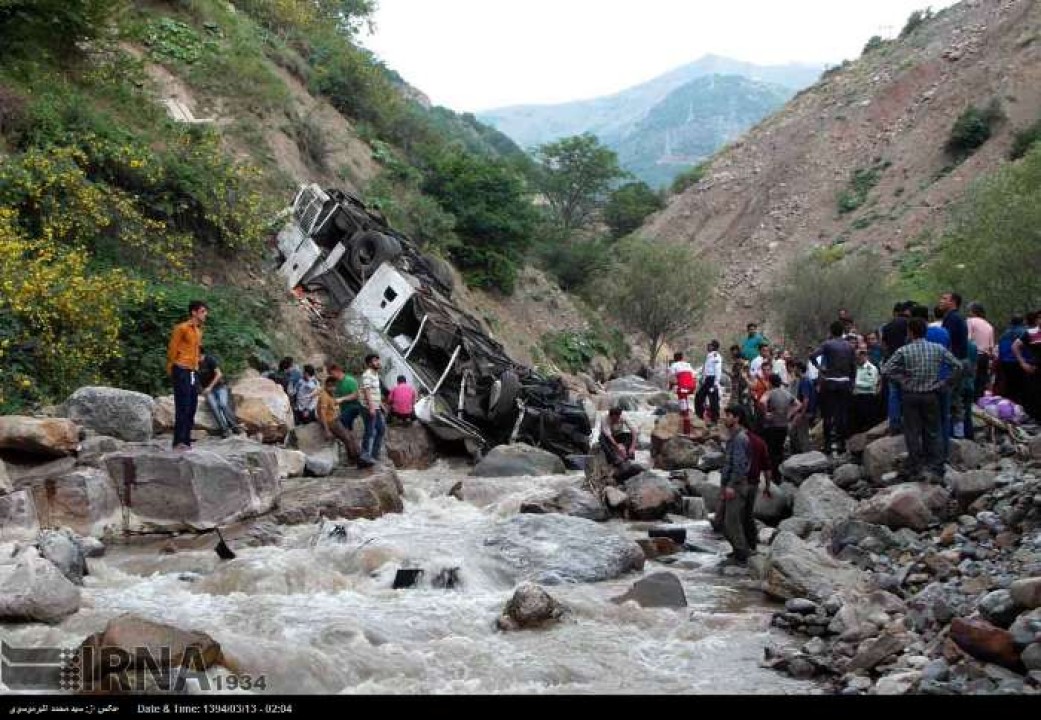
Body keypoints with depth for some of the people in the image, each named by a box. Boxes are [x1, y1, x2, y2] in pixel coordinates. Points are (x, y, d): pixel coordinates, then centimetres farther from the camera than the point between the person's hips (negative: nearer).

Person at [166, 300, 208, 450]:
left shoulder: (199, 330, 17)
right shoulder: (182, 328, -8)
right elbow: (172, 349, -9)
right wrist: (170, 369, -9)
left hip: (193, 372, 9)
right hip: (182, 371, -9)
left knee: (191, 408, 8)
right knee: (182, 407, -12)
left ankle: (186, 441, 13)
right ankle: (178, 442, -12)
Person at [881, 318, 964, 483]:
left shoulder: (904, 351, -8)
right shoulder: (938, 349, -1)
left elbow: (886, 370, -12)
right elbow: (957, 367, -2)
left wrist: (903, 380, -3)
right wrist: (944, 383, 4)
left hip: (911, 396, -2)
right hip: (931, 395, 2)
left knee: (912, 433, 5)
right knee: (932, 433, 9)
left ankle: (914, 470, 6)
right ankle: (936, 470, 5)